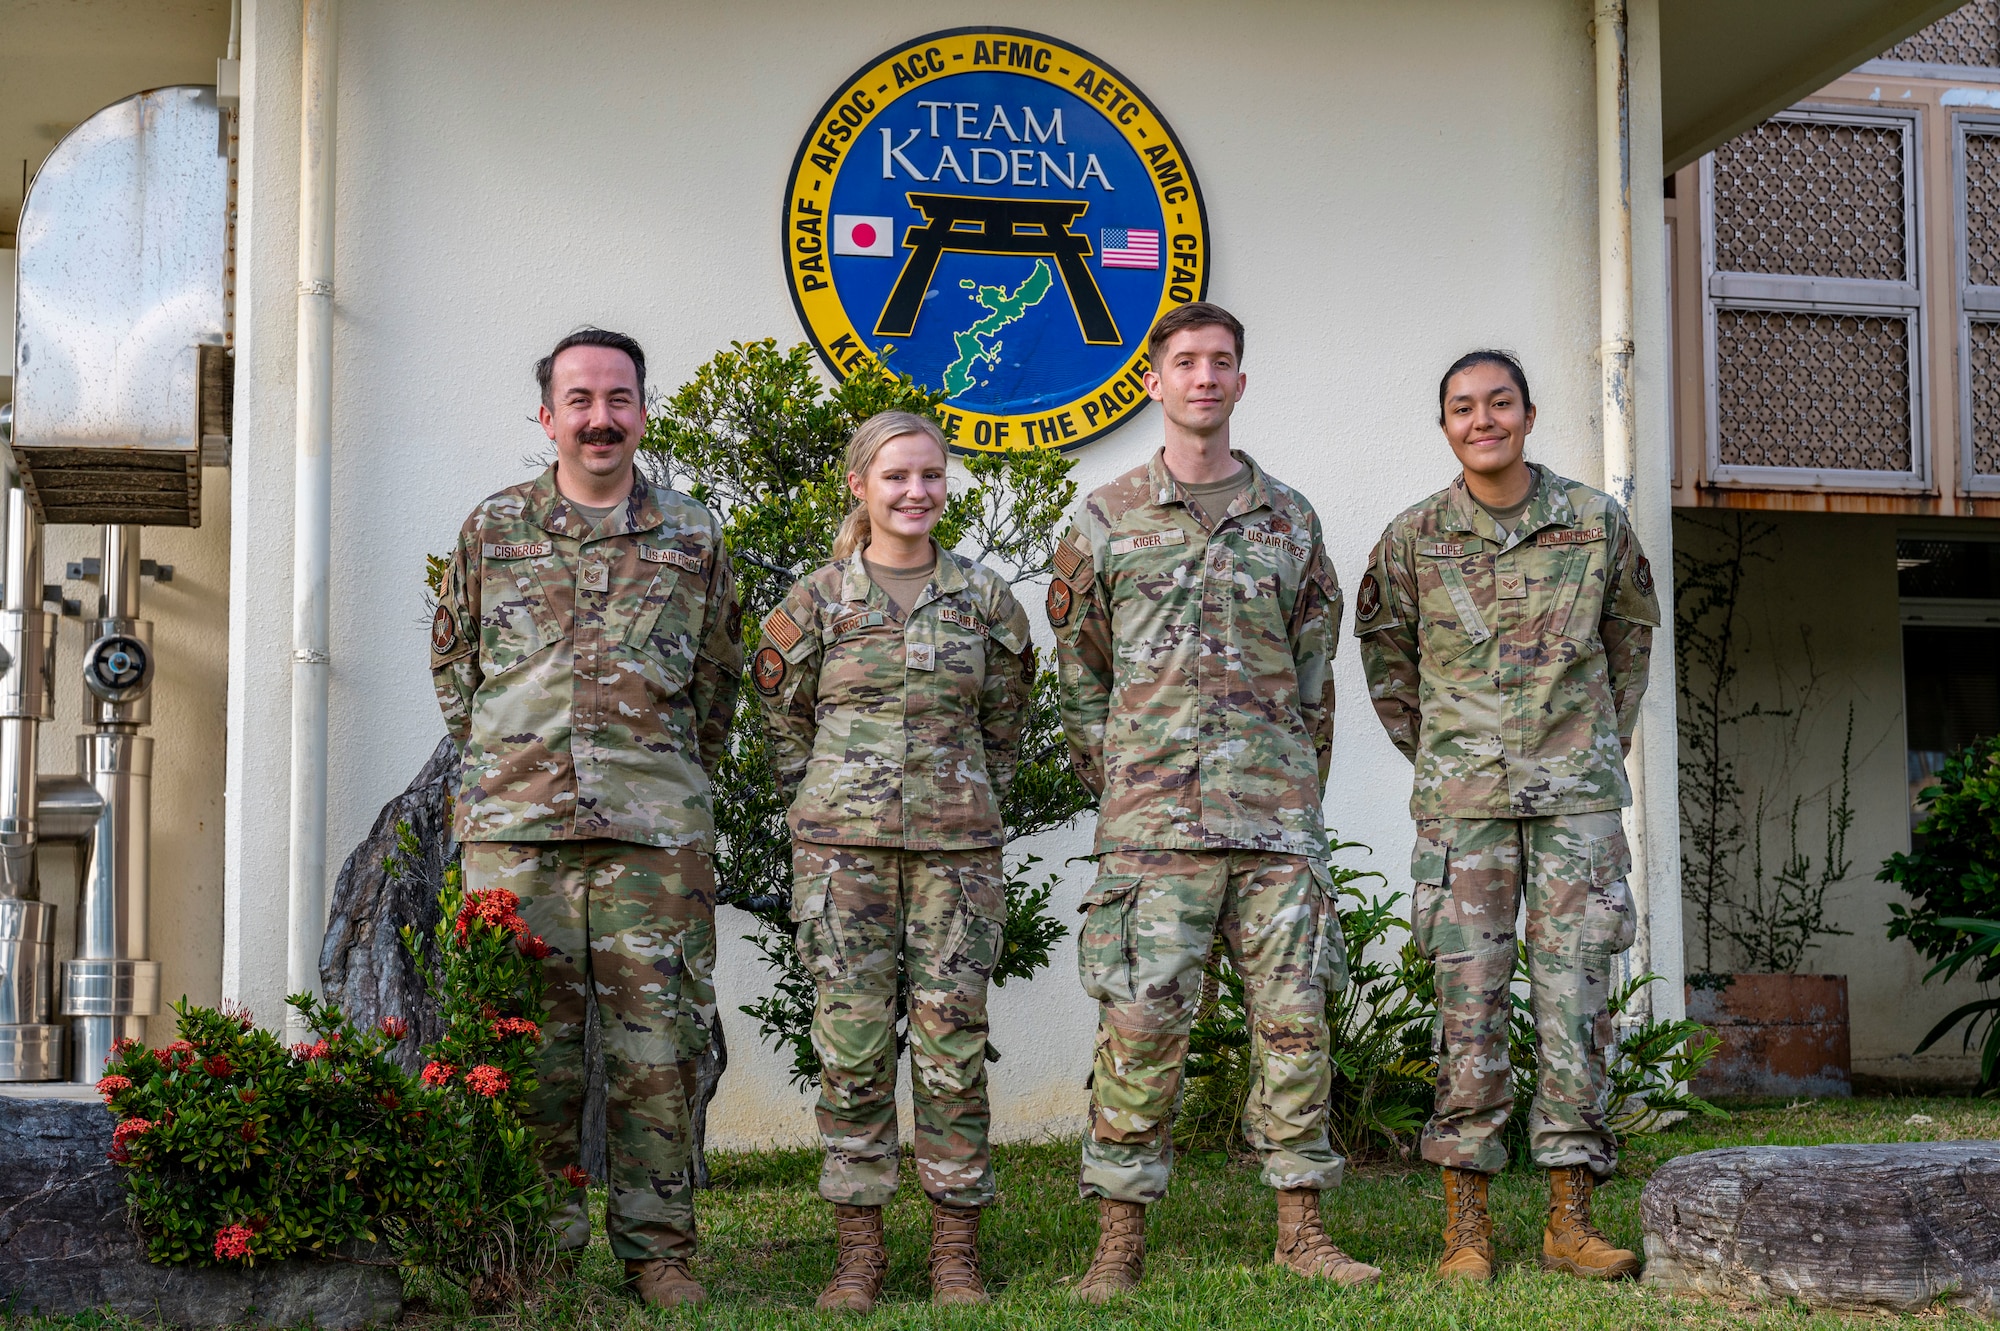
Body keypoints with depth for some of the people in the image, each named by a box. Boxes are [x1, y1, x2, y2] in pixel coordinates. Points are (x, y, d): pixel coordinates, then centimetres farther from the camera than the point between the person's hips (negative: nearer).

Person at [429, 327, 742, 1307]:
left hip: (656, 830, 0)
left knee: (656, 1040, 1)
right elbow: (451, 660, 19)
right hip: (514, 828, 0)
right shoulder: (490, 530, 10)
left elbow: (717, 677, 18)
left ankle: (658, 1247, 11)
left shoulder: (693, 538, 10)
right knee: (527, 1041, 2)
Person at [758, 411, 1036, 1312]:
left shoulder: (984, 598, 6)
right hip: (842, 847, 0)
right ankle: (858, 1249, 9)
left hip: (958, 848, 1)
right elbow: (783, 713, 13)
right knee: (852, 1044, 0)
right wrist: (826, 806, 10)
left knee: (954, 1043, 0)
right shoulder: (818, 599, 3)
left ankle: (957, 1250, 10)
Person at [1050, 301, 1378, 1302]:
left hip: (1278, 814, 3)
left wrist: (1301, 792, 12)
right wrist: (1114, 787, 7)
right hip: (1153, 821, -2)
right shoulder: (1104, 520, 6)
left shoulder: (1289, 519, 12)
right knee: (1141, 1020, -6)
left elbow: (1313, 669, 15)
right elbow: (1080, 675, 10)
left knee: (1295, 1015, 3)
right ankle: (1120, 1238, 2)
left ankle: (1300, 1228, 12)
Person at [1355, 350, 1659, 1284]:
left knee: (1575, 997, -1)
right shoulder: (1415, 537, 2)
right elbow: (1382, 642, 18)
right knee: (1469, 1003, -2)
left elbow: (1631, 628, 20)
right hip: (1463, 799, -1)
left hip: (1577, 794, 1)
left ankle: (1571, 1219, 5)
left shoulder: (1596, 523, 4)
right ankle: (1466, 1221, 4)